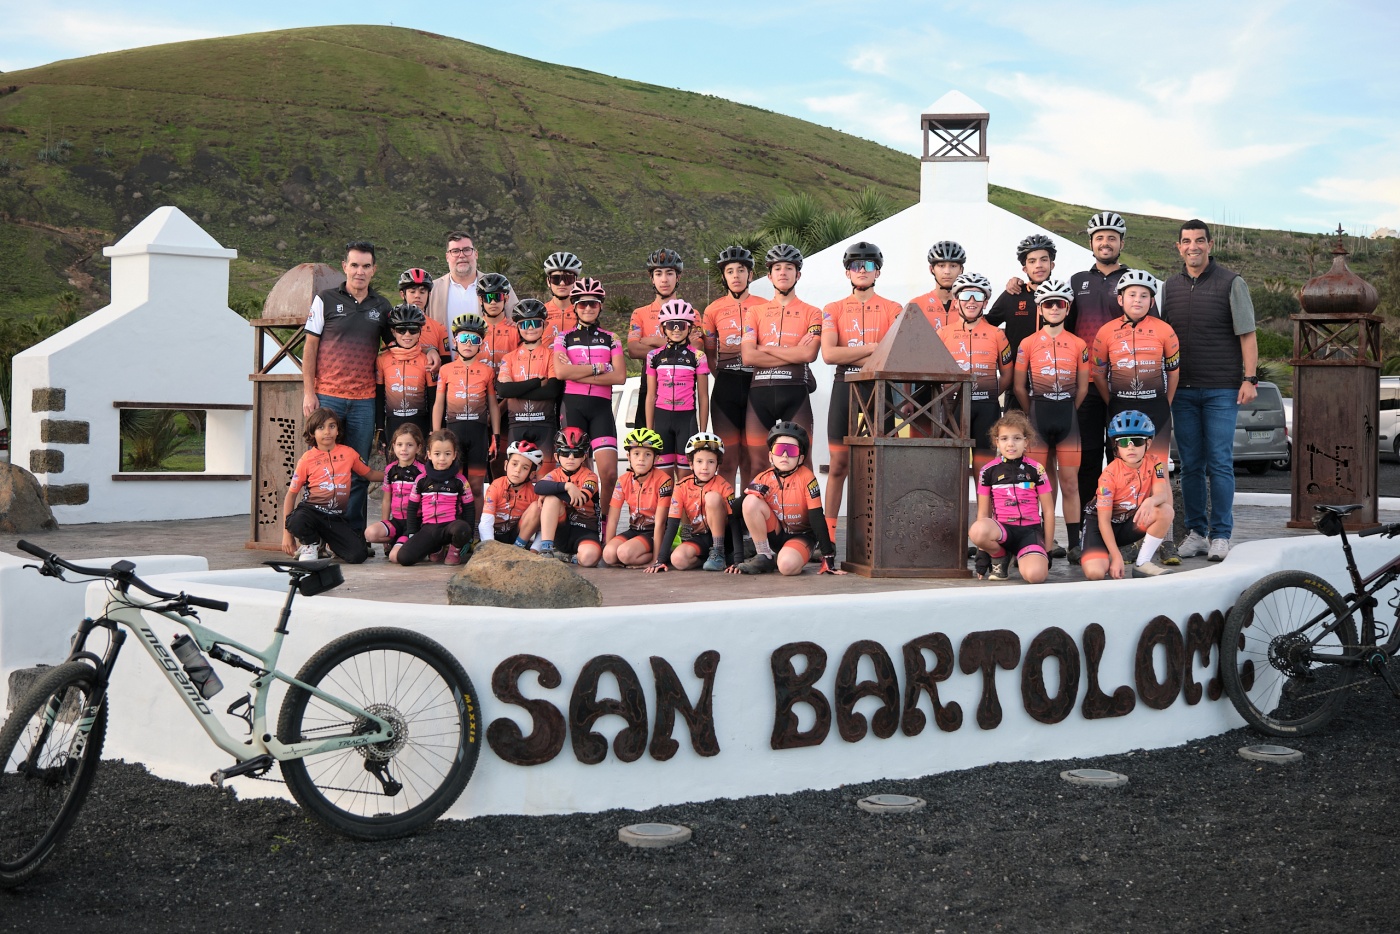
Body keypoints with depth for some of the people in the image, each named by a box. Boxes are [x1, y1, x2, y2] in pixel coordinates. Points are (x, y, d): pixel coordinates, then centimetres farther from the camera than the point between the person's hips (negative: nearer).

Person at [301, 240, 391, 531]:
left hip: (364, 400, 2)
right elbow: (310, 348, 3)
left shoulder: (383, 306, 11)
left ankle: (355, 535, 10)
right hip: (327, 396, -2)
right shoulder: (325, 300, 3)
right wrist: (309, 393, -4)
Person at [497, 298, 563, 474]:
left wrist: (517, 390, -9)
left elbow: (553, 390, -10)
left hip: (544, 423, -2)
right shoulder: (510, 358, 11)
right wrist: (538, 382, -9)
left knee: (546, 472, -7)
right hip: (517, 424, 2)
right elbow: (502, 389, -6)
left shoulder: (551, 354, 5)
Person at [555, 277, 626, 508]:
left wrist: (577, 373, -8)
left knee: (609, 472, -10)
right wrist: (598, 368, -6)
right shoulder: (564, 339, 11)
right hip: (573, 405, 0)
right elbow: (560, 371, -8)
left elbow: (620, 376, -3)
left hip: (601, 407, 1)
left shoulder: (610, 339, 13)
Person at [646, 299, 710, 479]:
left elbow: (703, 397, 4)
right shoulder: (655, 356, 8)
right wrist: (649, 430, 7)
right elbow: (651, 396, 11)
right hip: (662, 418, 2)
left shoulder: (697, 357, 3)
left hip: (687, 418, -2)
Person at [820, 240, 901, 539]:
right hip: (845, 389, 1)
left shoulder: (892, 310, 6)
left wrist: (850, 355, -11)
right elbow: (829, 354, -8)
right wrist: (873, 348, -10)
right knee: (839, 464, 3)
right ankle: (828, 531, 7)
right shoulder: (834, 310, 7)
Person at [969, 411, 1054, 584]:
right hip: (1001, 529, 1)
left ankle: (1022, 558, 7)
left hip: (1030, 530, -1)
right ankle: (999, 558, -1)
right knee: (976, 530, -37)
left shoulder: (1036, 469, 1)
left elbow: (1048, 511, 6)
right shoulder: (988, 471, 2)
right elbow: (983, 513, 6)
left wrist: (1047, 549, 6)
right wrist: (982, 556, 5)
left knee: (1035, 575, -33)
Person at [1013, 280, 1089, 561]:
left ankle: (1074, 544, 0)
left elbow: (1082, 387, 11)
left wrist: (1066, 411, 7)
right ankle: (1047, 541, 6)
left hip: (1067, 414, 1)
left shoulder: (1078, 345, 6)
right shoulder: (1028, 344, 3)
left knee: (1069, 483, 0)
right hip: (1038, 414, -1)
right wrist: (1035, 415, 6)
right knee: (1045, 481, 1)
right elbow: (1018, 386, 5)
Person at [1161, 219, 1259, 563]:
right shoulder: (1170, 287, 11)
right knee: (1190, 464, 6)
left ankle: (1220, 535, 2)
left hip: (1222, 390, -4)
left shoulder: (1231, 283, 0)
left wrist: (1250, 379, -8)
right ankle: (1195, 532, 13)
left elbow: (1247, 335, -1)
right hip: (1183, 390, 4)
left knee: (1220, 463, -4)